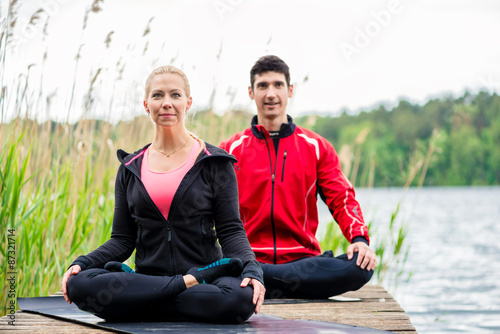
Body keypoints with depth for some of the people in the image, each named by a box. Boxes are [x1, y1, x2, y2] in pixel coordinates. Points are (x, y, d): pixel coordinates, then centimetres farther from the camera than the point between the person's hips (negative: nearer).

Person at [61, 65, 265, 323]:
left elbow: (231, 230, 1)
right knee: (78, 283, -29)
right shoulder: (130, 169, 15)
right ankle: (188, 283, -20)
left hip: (204, 272, -3)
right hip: (146, 276, 3)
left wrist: (252, 269, -19)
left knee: (241, 298, -38)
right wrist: (82, 263, -7)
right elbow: (122, 239, 12)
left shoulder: (214, 162, 6)